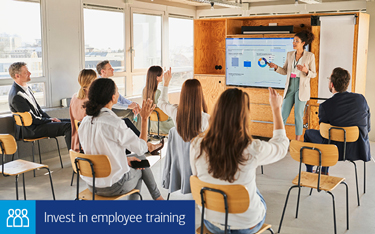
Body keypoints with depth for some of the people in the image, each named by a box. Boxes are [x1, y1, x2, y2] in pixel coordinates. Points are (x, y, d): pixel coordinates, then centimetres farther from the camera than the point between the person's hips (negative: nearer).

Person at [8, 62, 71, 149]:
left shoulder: (26, 88, 9)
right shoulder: (16, 96, -22)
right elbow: (33, 119, -20)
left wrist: (50, 118, 3)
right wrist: (50, 120, -10)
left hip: (39, 121, 10)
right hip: (32, 130, -10)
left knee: (70, 121, 5)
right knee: (68, 127, -20)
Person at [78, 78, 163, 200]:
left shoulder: (85, 121, -3)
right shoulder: (115, 123, -25)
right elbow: (141, 148, -13)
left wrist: (125, 159, 11)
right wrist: (144, 118, -6)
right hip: (113, 187, -6)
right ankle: (157, 196, 42)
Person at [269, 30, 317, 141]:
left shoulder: (310, 56, -4)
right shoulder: (290, 54, 7)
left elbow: (313, 74, -1)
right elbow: (285, 71, 11)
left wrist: (305, 71, -21)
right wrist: (276, 67, -6)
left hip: (301, 88, -4)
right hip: (290, 86, 4)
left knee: (298, 115, -1)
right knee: (283, 113, 5)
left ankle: (297, 142, 10)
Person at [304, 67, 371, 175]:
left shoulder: (325, 106, -21)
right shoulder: (361, 98, -10)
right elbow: (367, 127, 0)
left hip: (337, 151, -4)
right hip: (360, 150, 5)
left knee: (308, 133, 23)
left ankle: (309, 173, 38)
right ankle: (324, 172, 46)